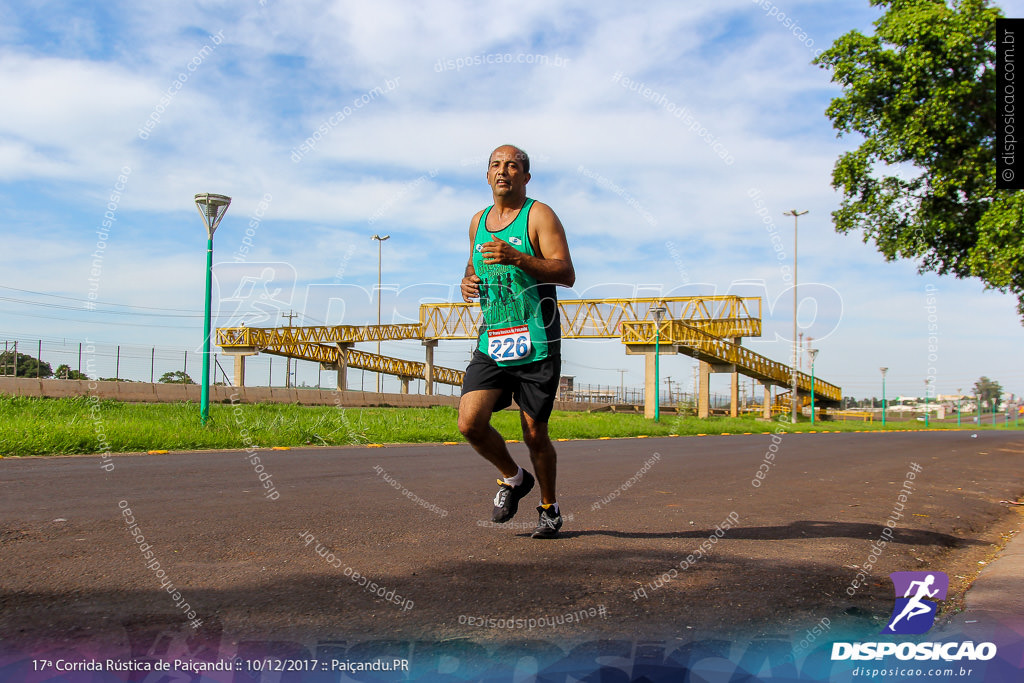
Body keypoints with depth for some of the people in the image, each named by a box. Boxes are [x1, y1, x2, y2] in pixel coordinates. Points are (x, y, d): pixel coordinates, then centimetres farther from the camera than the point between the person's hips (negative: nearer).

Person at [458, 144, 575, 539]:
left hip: (537, 346, -5)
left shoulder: (539, 215, -4)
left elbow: (566, 274, -14)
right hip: (491, 344, 5)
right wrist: (468, 282, 8)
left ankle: (549, 507, 27)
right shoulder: (478, 222, 15)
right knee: (470, 423, -11)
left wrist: (517, 258, -29)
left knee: (534, 434, 2)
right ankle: (512, 478, 17)